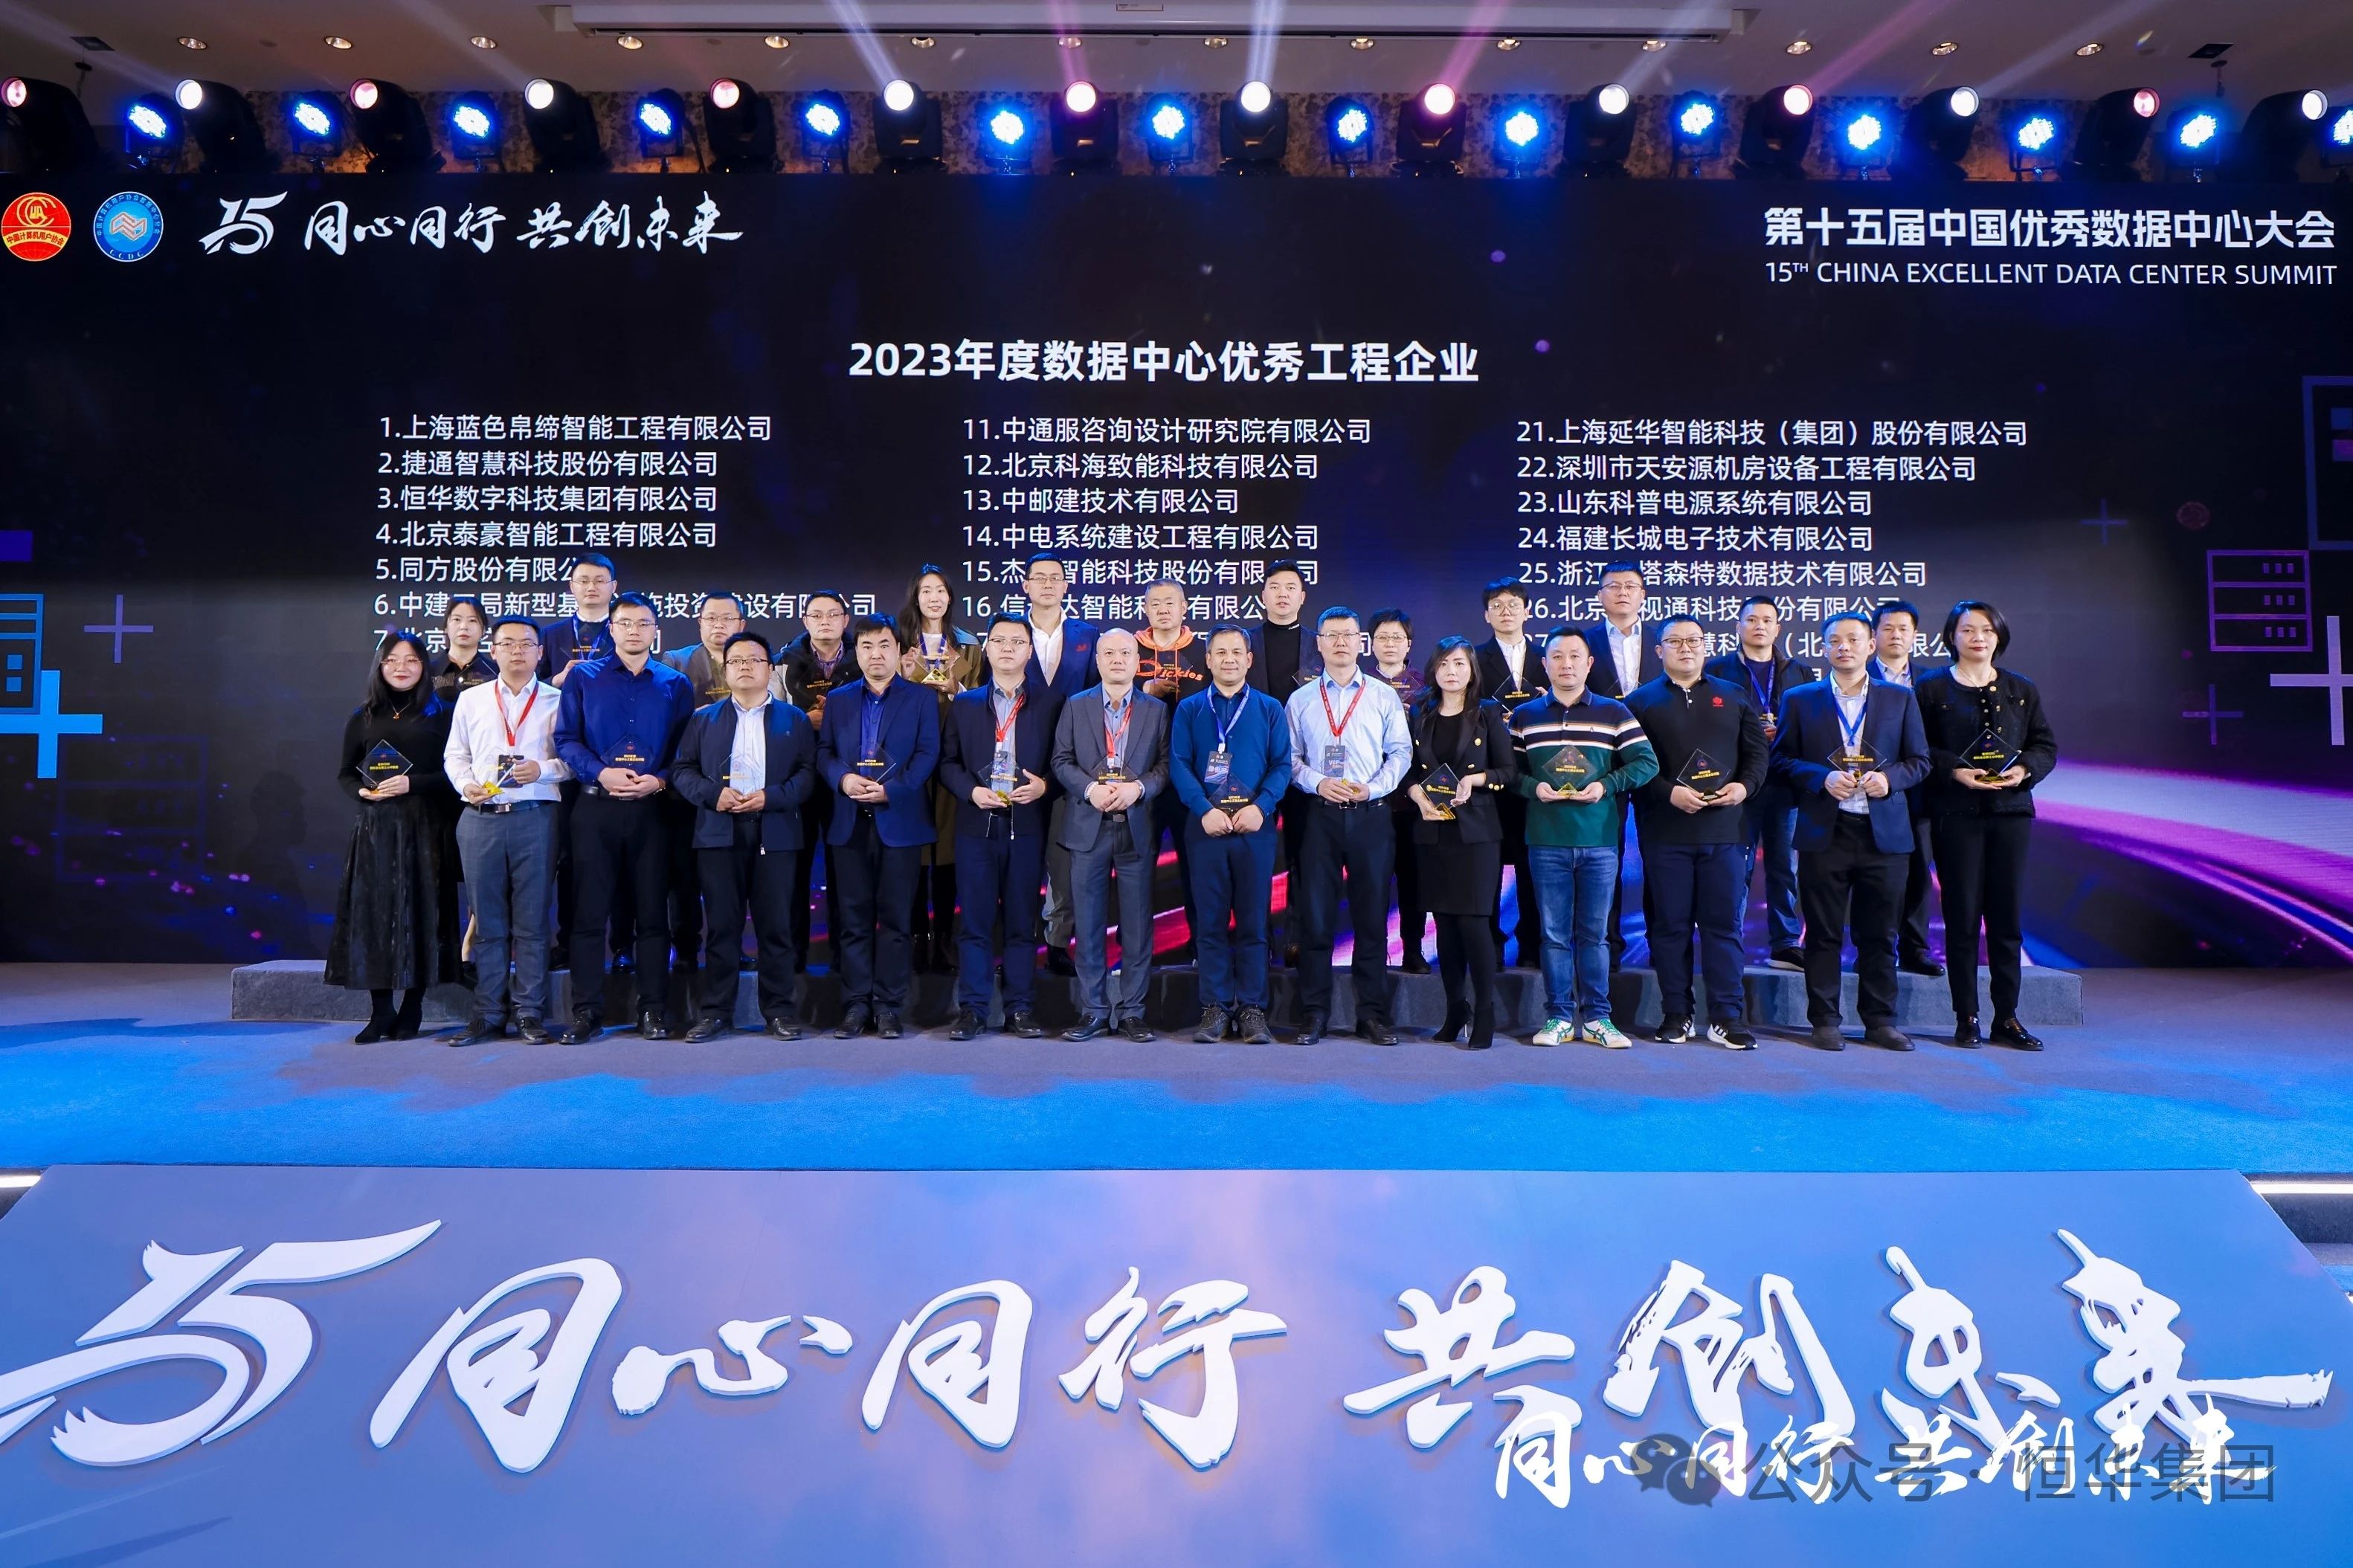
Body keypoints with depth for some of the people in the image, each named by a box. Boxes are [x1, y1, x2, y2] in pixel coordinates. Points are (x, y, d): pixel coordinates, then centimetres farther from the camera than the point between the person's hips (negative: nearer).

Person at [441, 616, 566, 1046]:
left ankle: (530, 1014, 8)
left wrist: (543, 769, -15)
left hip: (536, 818, -2)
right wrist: (466, 784, -2)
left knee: (531, 921, 1)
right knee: (487, 922, 6)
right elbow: (454, 755, 17)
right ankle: (486, 1015, 14)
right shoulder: (470, 699, 15)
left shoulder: (556, 700, 6)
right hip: (480, 818, 2)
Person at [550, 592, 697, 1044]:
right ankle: (586, 1012, 7)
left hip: (652, 808, 0)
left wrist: (659, 780, -11)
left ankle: (653, 1011, 9)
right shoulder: (583, 678, 10)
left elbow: (685, 749, 7)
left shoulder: (676, 685, 10)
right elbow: (566, 740, 5)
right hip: (596, 807, 0)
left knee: (653, 912, 3)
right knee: (590, 911, 0)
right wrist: (601, 772, -11)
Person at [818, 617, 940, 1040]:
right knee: (853, 918, 4)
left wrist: (891, 790, -15)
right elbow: (823, 752, 10)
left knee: (895, 918, 1)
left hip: (900, 822, -2)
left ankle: (888, 1006, 7)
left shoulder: (922, 699, 6)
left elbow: (928, 754, -3)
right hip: (850, 824, 3)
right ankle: (856, 1004, 10)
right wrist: (843, 779, -11)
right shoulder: (838, 700, 15)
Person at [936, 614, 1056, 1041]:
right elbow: (947, 762, 9)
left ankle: (1021, 1009, 11)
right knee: (975, 921, 3)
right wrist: (972, 791, -8)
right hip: (977, 824, 1)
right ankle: (972, 1009, 9)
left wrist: (1043, 785, -12)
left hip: (1027, 825, -1)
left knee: (1022, 921, 4)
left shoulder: (1050, 705, 8)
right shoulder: (964, 704, 12)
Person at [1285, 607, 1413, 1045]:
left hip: (1371, 814, 0)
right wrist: (1318, 783, -10)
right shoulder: (1300, 700, 9)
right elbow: (1290, 758, 6)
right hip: (1321, 814, 0)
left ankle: (1373, 1014, 11)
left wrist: (1374, 787, -9)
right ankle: (1313, 1013, 9)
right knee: (1315, 915, 1)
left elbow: (1401, 752, 5)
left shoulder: (1384, 696, 8)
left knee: (1372, 915, 3)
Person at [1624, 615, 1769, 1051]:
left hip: (1724, 827, 2)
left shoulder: (1733, 696, 15)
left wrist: (1745, 785, -6)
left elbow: (1757, 751, 12)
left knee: (1723, 924, 2)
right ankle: (1677, 1015, 12)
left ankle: (1726, 1016, 8)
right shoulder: (1641, 701, 6)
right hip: (1664, 831, -1)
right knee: (1669, 925, 3)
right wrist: (1669, 792, -15)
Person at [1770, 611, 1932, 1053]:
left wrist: (1889, 778, -10)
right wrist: (1823, 778, -13)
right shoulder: (1800, 700, 7)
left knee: (1879, 934, 6)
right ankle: (1825, 1021, 10)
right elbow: (1780, 760, 4)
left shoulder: (1900, 699, 11)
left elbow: (1919, 760, 11)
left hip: (1883, 831, 1)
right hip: (1824, 832, -1)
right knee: (1824, 933, 2)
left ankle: (1880, 1020, 17)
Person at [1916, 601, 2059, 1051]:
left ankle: (2007, 1018, 11)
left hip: (2011, 810, 3)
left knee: (2007, 916, 4)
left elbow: (2046, 746, 12)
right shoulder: (1930, 689, 4)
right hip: (1956, 813, -3)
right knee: (1962, 916, -2)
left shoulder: (2022, 690, 13)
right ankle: (1966, 1019, 5)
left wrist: (2024, 769, -8)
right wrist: (1956, 771, -15)